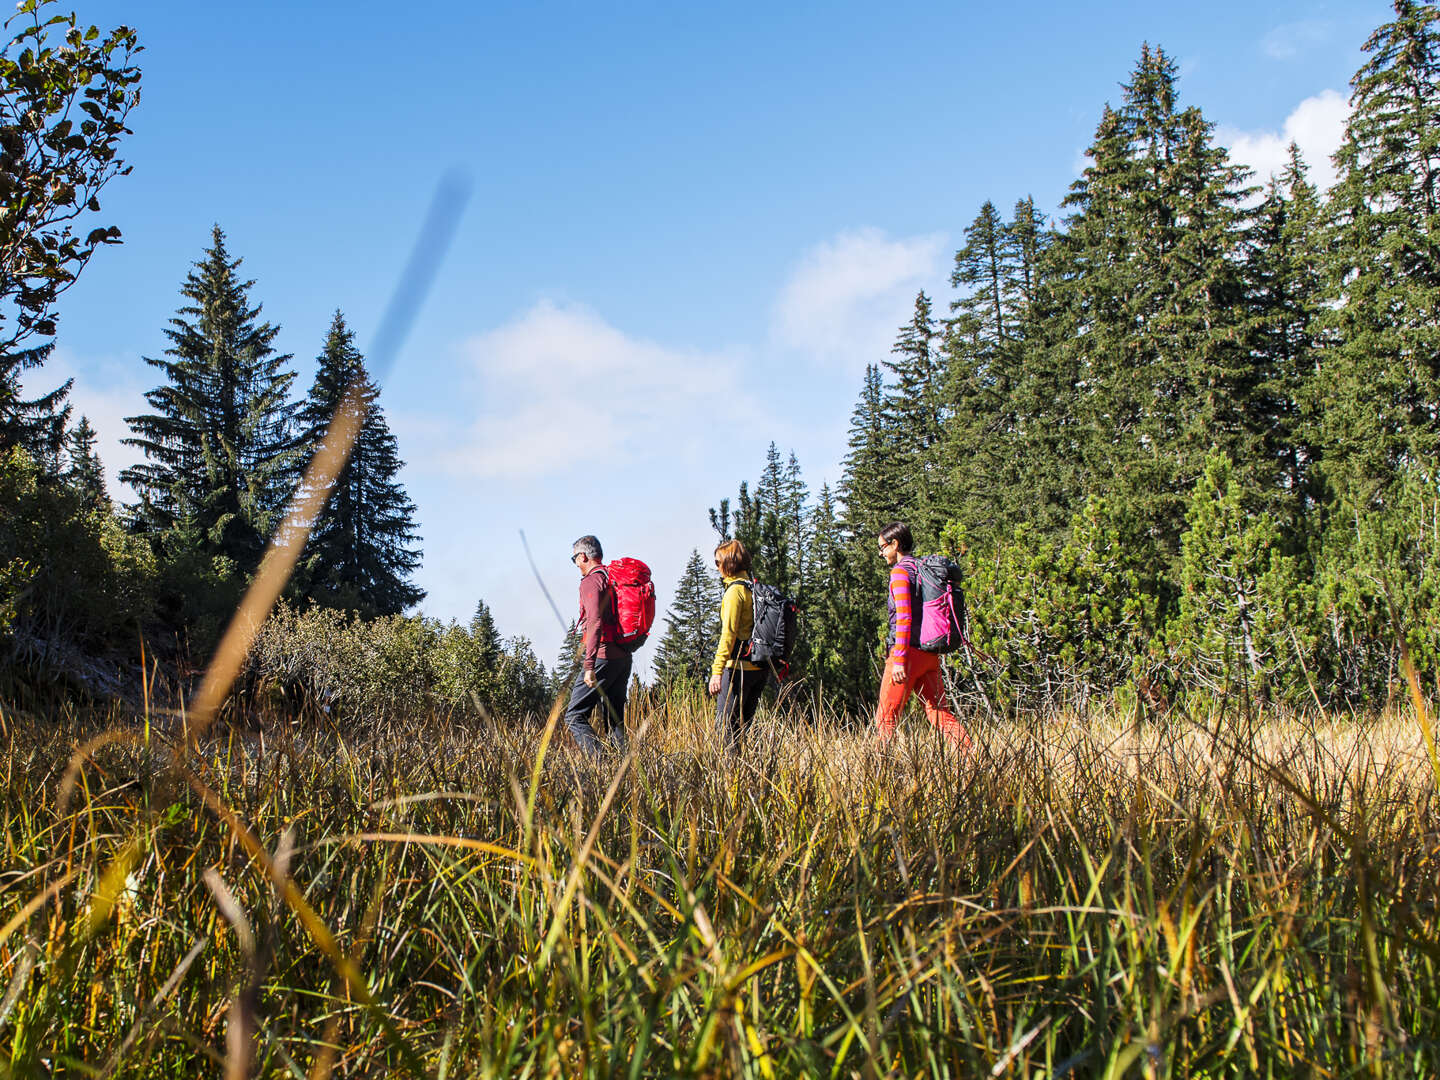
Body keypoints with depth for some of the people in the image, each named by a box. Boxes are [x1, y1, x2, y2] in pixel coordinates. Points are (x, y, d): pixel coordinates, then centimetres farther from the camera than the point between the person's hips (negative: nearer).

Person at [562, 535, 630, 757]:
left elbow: (596, 623, -21)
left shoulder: (591, 582, -10)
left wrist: (589, 666, -24)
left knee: (574, 716, -5)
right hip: (624, 656, 8)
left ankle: (599, 761, -20)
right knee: (614, 719, 13)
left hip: (603, 656, -8)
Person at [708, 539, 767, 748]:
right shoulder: (756, 588, 13)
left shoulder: (735, 591, -11)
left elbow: (729, 634, -18)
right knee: (744, 723, 14)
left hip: (740, 666, -8)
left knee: (725, 727, -5)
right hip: (761, 667, 8)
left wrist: (717, 671, -21)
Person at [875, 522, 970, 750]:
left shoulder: (900, 572, -9)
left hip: (910, 652, -8)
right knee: (939, 712, 9)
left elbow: (904, 618, -18)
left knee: (886, 717, -1)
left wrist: (899, 660, -20)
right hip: (931, 654, 8)